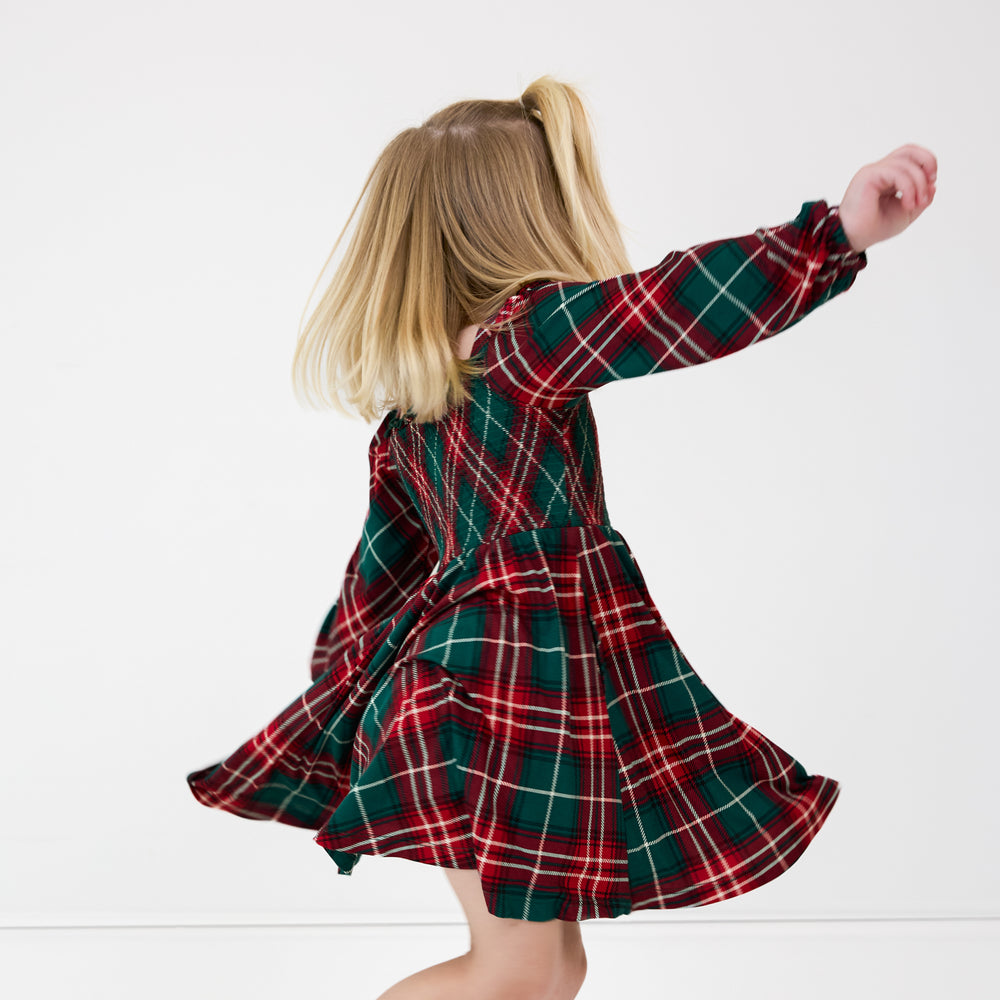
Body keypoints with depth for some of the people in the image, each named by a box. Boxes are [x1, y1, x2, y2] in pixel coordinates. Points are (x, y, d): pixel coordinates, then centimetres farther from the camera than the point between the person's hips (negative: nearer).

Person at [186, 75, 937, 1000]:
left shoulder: (419, 384, 11)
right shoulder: (527, 338, -16)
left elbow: (385, 558, 15)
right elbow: (669, 305, -34)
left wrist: (347, 687, 23)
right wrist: (837, 230, -40)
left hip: (466, 667, 9)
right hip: (513, 687, -9)